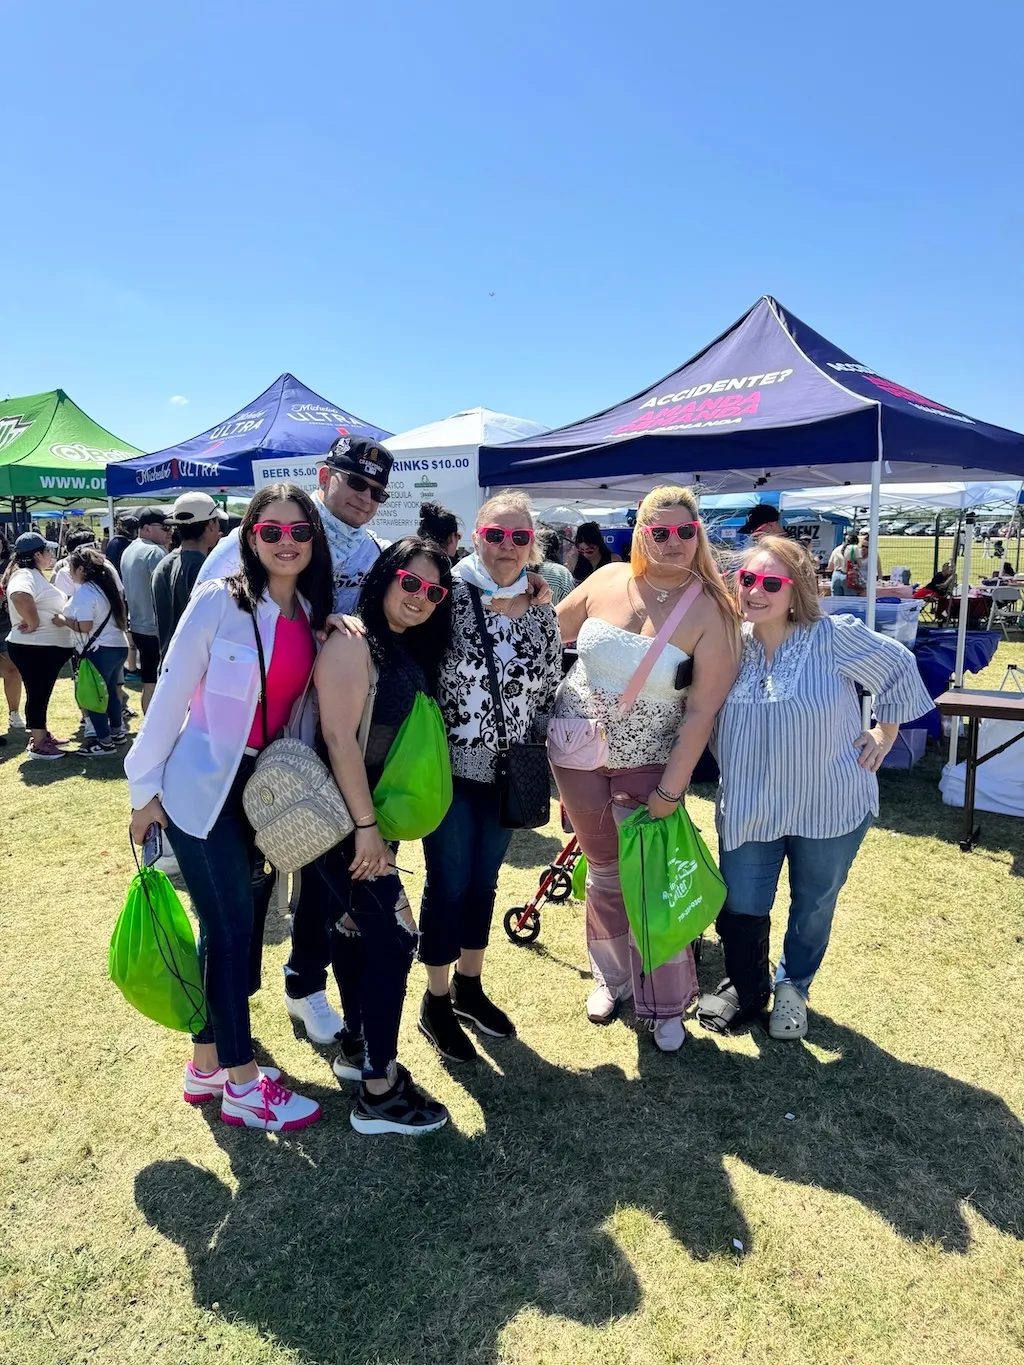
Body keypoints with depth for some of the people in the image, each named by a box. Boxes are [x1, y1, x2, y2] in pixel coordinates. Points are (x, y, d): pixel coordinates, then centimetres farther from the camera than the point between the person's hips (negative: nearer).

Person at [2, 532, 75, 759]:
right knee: (37, 694, -1)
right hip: (33, 648, -10)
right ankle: (38, 745, 7)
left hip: (46, 647, 10)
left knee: (42, 694, 19)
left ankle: (41, 736, 31)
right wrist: (33, 623, -29)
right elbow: (20, 596, -41)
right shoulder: (25, 575, -18)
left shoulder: (35, 575, 14)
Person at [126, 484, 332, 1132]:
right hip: (201, 786, -6)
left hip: (262, 785, 6)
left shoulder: (314, 616, 2)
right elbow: (171, 694, -12)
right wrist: (145, 788, -8)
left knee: (230, 926, 15)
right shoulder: (218, 602, -15)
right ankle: (242, 1084, 17)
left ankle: (207, 1065, 32)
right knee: (234, 927, 0)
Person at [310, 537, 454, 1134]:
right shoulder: (352, 643, -18)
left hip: (372, 817, 9)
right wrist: (365, 827, -21)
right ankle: (379, 1093, 8)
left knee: (359, 932, 20)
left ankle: (357, 1048, 37)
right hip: (343, 820, -9)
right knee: (394, 936, -5)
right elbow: (339, 737, -23)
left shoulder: (411, 654, 9)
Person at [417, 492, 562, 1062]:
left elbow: (549, 693, 9)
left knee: (484, 881, 17)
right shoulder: (449, 594, -12)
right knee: (449, 884, 5)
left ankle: (469, 987, 37)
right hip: (450, 769, -4)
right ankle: (437, 1003, 26)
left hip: (506, 775, 5)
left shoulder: (542, 613, 2)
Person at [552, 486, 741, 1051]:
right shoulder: (607, 581, -5)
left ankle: (666, 1004, 24)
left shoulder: (710, 612, -13)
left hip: (648, 764, -2)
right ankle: (612, 976, 38)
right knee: (604, 871, 16)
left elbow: (702, 710, -15)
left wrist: (671, 790, -15)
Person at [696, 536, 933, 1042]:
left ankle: (793, 988, 44)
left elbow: (899, 668, -2)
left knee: (813, 906, 17)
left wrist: (884, 736, 1)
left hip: (829, 806, -2)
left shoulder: (833, 636, -16)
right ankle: (746, 989, 36)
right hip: (749, 806, 2)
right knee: (739, 906, 8)